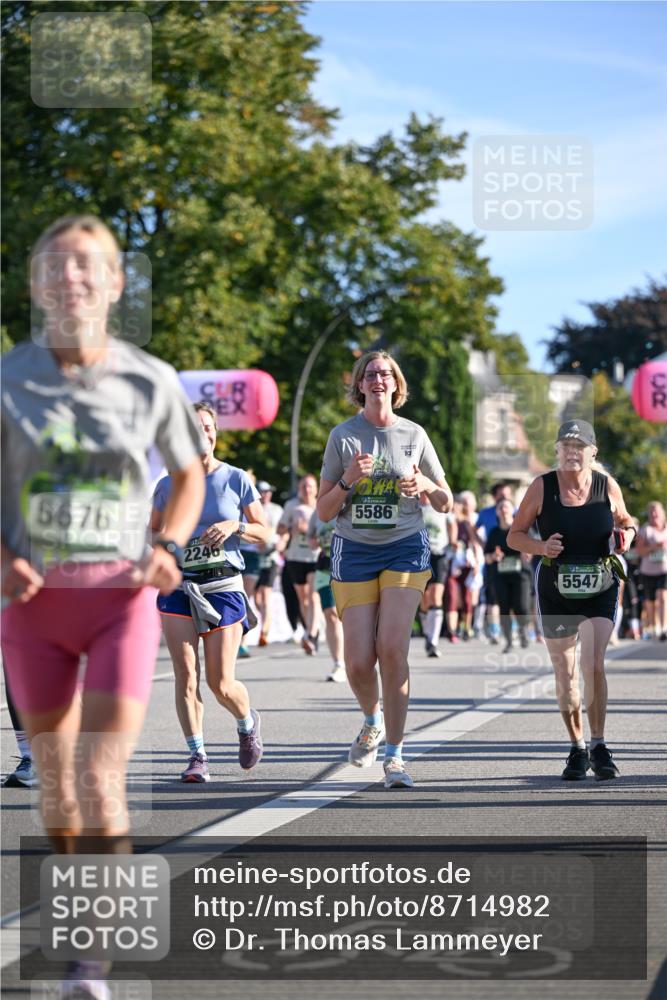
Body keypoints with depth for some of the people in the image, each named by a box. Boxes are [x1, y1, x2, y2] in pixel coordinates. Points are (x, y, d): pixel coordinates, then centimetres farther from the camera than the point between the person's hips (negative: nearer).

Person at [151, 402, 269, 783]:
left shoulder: (236, 480, 2)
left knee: (222, 684, -3)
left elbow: (264, 532, 6)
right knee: (186, 676, -10)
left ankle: (248, 723, 29)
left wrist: (235, 526, -13)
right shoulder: (167, 485, 6)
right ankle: (197, 756, -1)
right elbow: (153, 533, 18)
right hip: (177, 584, 2)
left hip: (223, 585, -1)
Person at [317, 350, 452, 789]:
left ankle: (395, 754, -6)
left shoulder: (414, 435, 5)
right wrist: (348, 479, -14)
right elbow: (323, 511, 4)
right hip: (354, 551, 1)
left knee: (392, 647, -15)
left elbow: (446, 502, 10)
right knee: (359, 660, -6)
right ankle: (373, 721, 27)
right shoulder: (342, 436, 4)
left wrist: (424, 485, -11)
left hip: (406, 549, -1)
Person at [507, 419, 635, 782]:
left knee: (594, 664, -16)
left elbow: (625, 521, 15)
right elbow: (514, 536, 1)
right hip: (556, 590, 1)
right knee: (565, 673, 7)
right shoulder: (541, 487, -6)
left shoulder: (608, 486, -3)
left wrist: (625, 536, -8)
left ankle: (598, 745, -5)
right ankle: (577, 748, 21)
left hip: (599, 589, -1)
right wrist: (541, 546, -18)